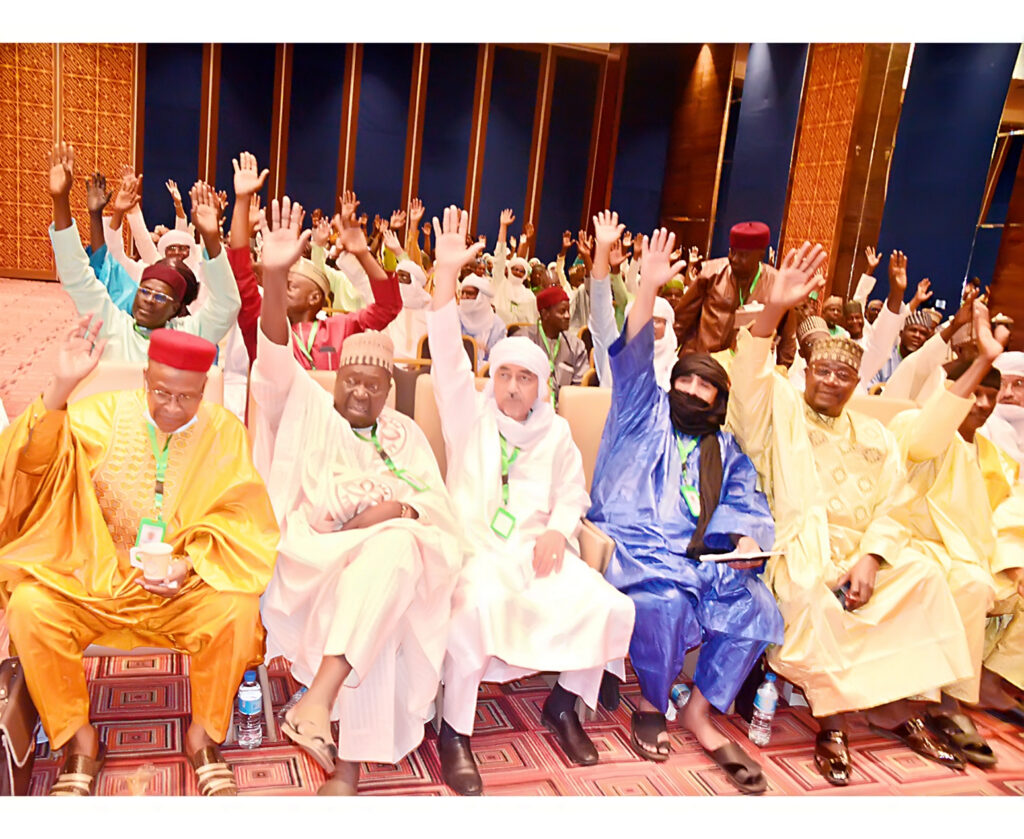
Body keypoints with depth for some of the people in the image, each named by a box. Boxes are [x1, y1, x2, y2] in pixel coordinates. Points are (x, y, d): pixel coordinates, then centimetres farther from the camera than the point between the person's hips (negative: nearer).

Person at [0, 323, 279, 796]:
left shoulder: (223, 432, -1)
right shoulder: (105, 415, 1)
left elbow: (240, 520, -5)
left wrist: (191, 562, -21)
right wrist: (61, 386, -28)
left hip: (186, 586, -1)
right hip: (92, 580, 1)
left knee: (238, 608, -29)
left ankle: (205, 735, -4)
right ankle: (78, 740, -4)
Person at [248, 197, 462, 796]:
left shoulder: (406, 434, 24)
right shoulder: (306, 408, 18)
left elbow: (439, 503, 11)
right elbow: (276, 359, -3)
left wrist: (400, 509, -14)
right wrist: (275, 279, -20)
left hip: (393, 542, 2)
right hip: (311, 551, -2)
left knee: (396, 543, -36)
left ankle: (320, 698, -44)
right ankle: (348, 763, -33)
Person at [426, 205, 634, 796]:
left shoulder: (556, 432, 16)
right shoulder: (470, 414, 7)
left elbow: (573, 495, 18)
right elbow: (448, 358, -7)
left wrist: (557, 531, -6)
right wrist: (447, 275, -19)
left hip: (536, 547, 4)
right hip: (474, 546, -3)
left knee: (606, 605, -19)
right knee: (477, 605, -37)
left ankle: (565, 703, 8)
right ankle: (455, 732, -17)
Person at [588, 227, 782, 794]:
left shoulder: (725, 449, 25)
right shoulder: (644, 413, 15)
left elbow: (746, 503, 13)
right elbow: (633, 359, -2)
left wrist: (747, 539, -11)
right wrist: (648, 289, -15)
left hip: (700, 554, 4)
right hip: (634, 544, -4)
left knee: (756, 605, -22)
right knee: (664, 600, -34)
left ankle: (700, 712, -5)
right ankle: (651, 704, -6)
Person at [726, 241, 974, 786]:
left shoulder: (874, 438, 16)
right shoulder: (780, 412, 6)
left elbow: (888, 511, 9)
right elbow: (748, 379, -16)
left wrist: (869, 560, -10)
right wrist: (772, 311, -31)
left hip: (858, 552, 5)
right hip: (796, 551, -4)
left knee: (924, 577, -18)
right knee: (814, 600, -32)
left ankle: (900, 708, -7)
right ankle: (833, 726, -15)